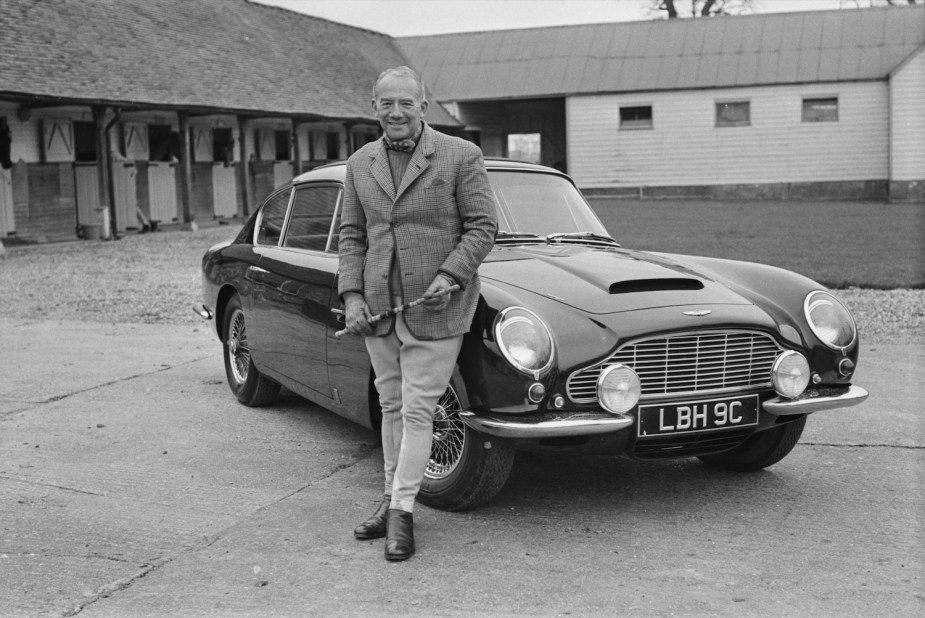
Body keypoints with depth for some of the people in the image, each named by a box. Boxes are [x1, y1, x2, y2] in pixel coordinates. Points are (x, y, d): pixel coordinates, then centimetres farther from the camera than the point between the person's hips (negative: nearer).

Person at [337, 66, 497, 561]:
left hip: (435, 306, -4)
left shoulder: (461, 156, -6)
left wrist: (450, 276, -18)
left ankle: (402, 512, 5)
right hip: (378, 305, 5)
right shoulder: (360, 164, 7)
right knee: (392, 406, 13)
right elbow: (351, 235, 9)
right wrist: (352, 296, -2)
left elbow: (483, 227, -6)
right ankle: (392, 498, 25)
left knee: (417, 411, -3)